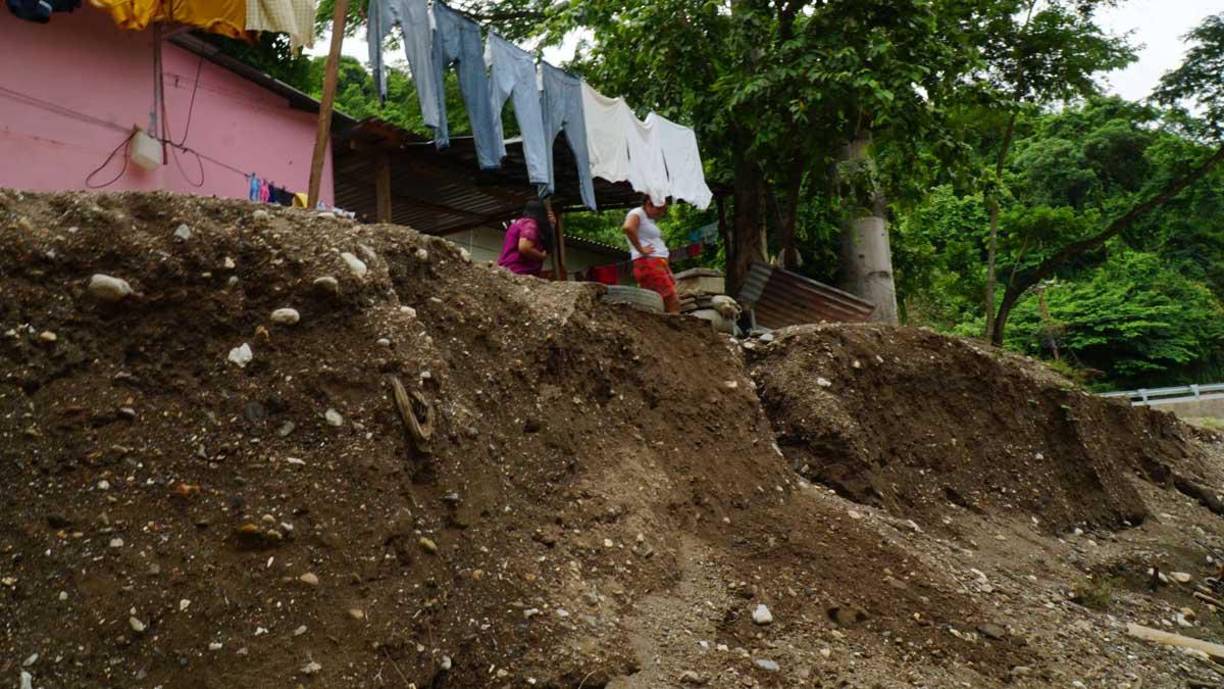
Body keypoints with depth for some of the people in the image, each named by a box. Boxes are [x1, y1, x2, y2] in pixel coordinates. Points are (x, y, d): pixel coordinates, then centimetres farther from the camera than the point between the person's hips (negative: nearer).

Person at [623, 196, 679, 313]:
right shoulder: (636, 214, -6)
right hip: (647, 263, -10)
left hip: (660, 264, 10)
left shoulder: (649, 219, 23)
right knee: (672, 304, -15)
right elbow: (628, 228, -28)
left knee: (673, 303, 4)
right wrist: (640, 249, -20)